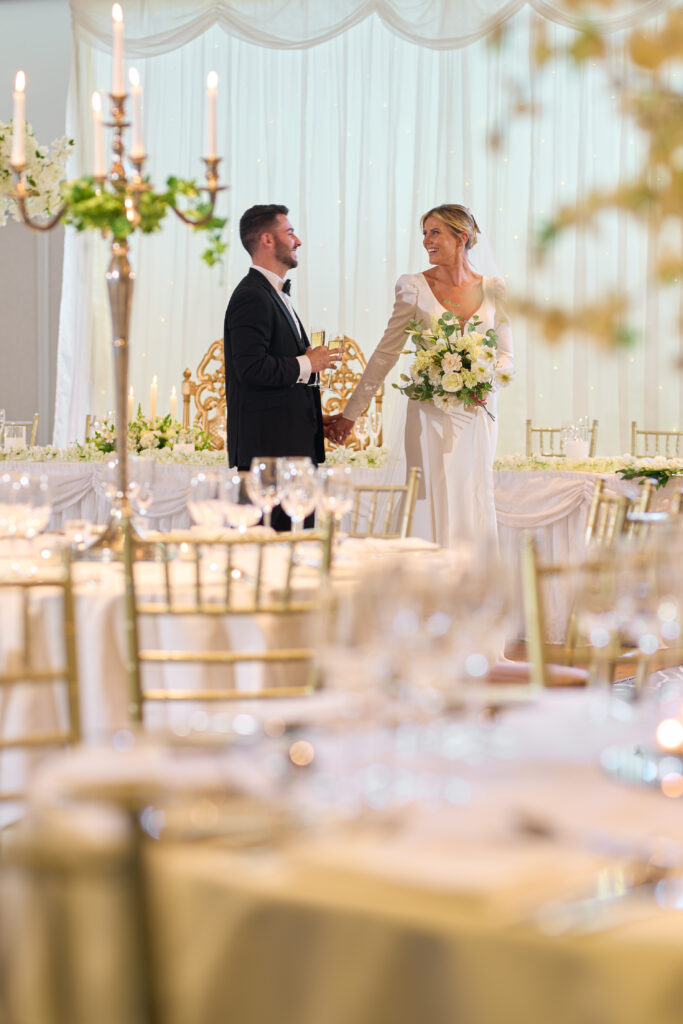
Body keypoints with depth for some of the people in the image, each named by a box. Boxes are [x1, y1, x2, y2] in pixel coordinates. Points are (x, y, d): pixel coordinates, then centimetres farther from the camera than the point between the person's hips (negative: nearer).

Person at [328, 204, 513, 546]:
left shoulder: (493, 289, 5)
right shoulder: (414, 287, 0)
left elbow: (506, 354, 11)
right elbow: (385, 354, 2)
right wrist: (350, 413, 1)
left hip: (477, 413, 2)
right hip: (430, 414, -2)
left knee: (475, 503, 4)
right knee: (433, 502, -3)